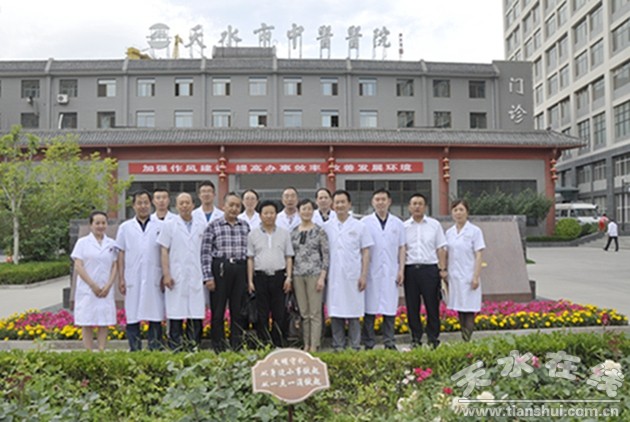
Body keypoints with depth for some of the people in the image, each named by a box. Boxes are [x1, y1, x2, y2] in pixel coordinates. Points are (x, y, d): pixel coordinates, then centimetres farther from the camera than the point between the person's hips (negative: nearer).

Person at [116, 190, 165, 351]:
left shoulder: (160, 226, 7)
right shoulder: (125, 227, 10)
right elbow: (121, 254, 9)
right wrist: (121, 279, 2)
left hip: (154, 279, -1)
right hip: (133, 280, 1)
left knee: (156, 317, 1)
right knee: (132, 317, 4)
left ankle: (155, 350, 10)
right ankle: (135, 351, 13)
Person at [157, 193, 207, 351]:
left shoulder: (202, 225, 11)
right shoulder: (169, 225, 6)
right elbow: (164, 251, 2)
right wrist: (166, 274, -6)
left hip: (197, 277, 2)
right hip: (176, 278, -2)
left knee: (196, 314, 3)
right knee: (175, 315, 0)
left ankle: (193, 349, 12)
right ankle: (175, 350, 9)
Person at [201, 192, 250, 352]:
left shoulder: (245, 226, 12)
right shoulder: (213, 226, 0)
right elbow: (205, 253, -4)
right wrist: (208, 276, -9)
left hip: (240, 270, 3)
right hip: (220, 269, -3)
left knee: (238, 311, 7)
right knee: (218, 310, 3)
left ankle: (237, 347, 18)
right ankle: (218, 348, 14)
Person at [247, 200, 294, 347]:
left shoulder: (284, 234, 8)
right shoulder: (253, 234, 7)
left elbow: (288, 257, 8)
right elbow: (250, 259, 6)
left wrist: (288, 277, -1)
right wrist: (250, 280, 1)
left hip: (279, 276, 0)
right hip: (260, 276, 0)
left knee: (279, 313, 2)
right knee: (262, 314, 3)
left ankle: (278, 345, 12)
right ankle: (262, 345, 12)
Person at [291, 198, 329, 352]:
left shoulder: (319, 231, -2)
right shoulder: (294, 232, 10)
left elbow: (325, 255, -4)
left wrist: (322, 277, -10)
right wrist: (289, 277, 9)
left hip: (314, 274, -4)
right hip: (298, 275, 4)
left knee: (315, 313, -1)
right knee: (304, 313, 10)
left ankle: (314, 346, 5)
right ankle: (306, 344, 19)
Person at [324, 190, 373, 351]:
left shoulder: (359, 226, 3)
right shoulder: (327, 227, 8)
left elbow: (365, 252, 2)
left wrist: (364, 275, -5)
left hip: (353, 277, -2)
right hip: (333, 277, 2)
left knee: (354, 313, 2)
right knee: (335, 313, 5)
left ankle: (355, 347, 12)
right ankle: (338, 346, 15)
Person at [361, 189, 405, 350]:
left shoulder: (397, 223, 10)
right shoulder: (365, 222, 3)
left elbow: (401, 248, 11)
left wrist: (401, 270, 3)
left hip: (391, 272, 2)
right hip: (371, 272, -2)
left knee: (390, 308, 4)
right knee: (370, 308, 1)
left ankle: (389, 342, 13)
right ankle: (368, 343, 10)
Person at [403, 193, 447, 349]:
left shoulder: (434, 225, 8)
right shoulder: (404, 227, 8)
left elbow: (440, 248, 6)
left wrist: (443, 269, -1)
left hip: (430, 269, -1)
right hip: (410, 269, 1)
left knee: (432, 306, 2)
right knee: (412, 307, 6)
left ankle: (433, 338, 13)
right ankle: (416, 338, 16)